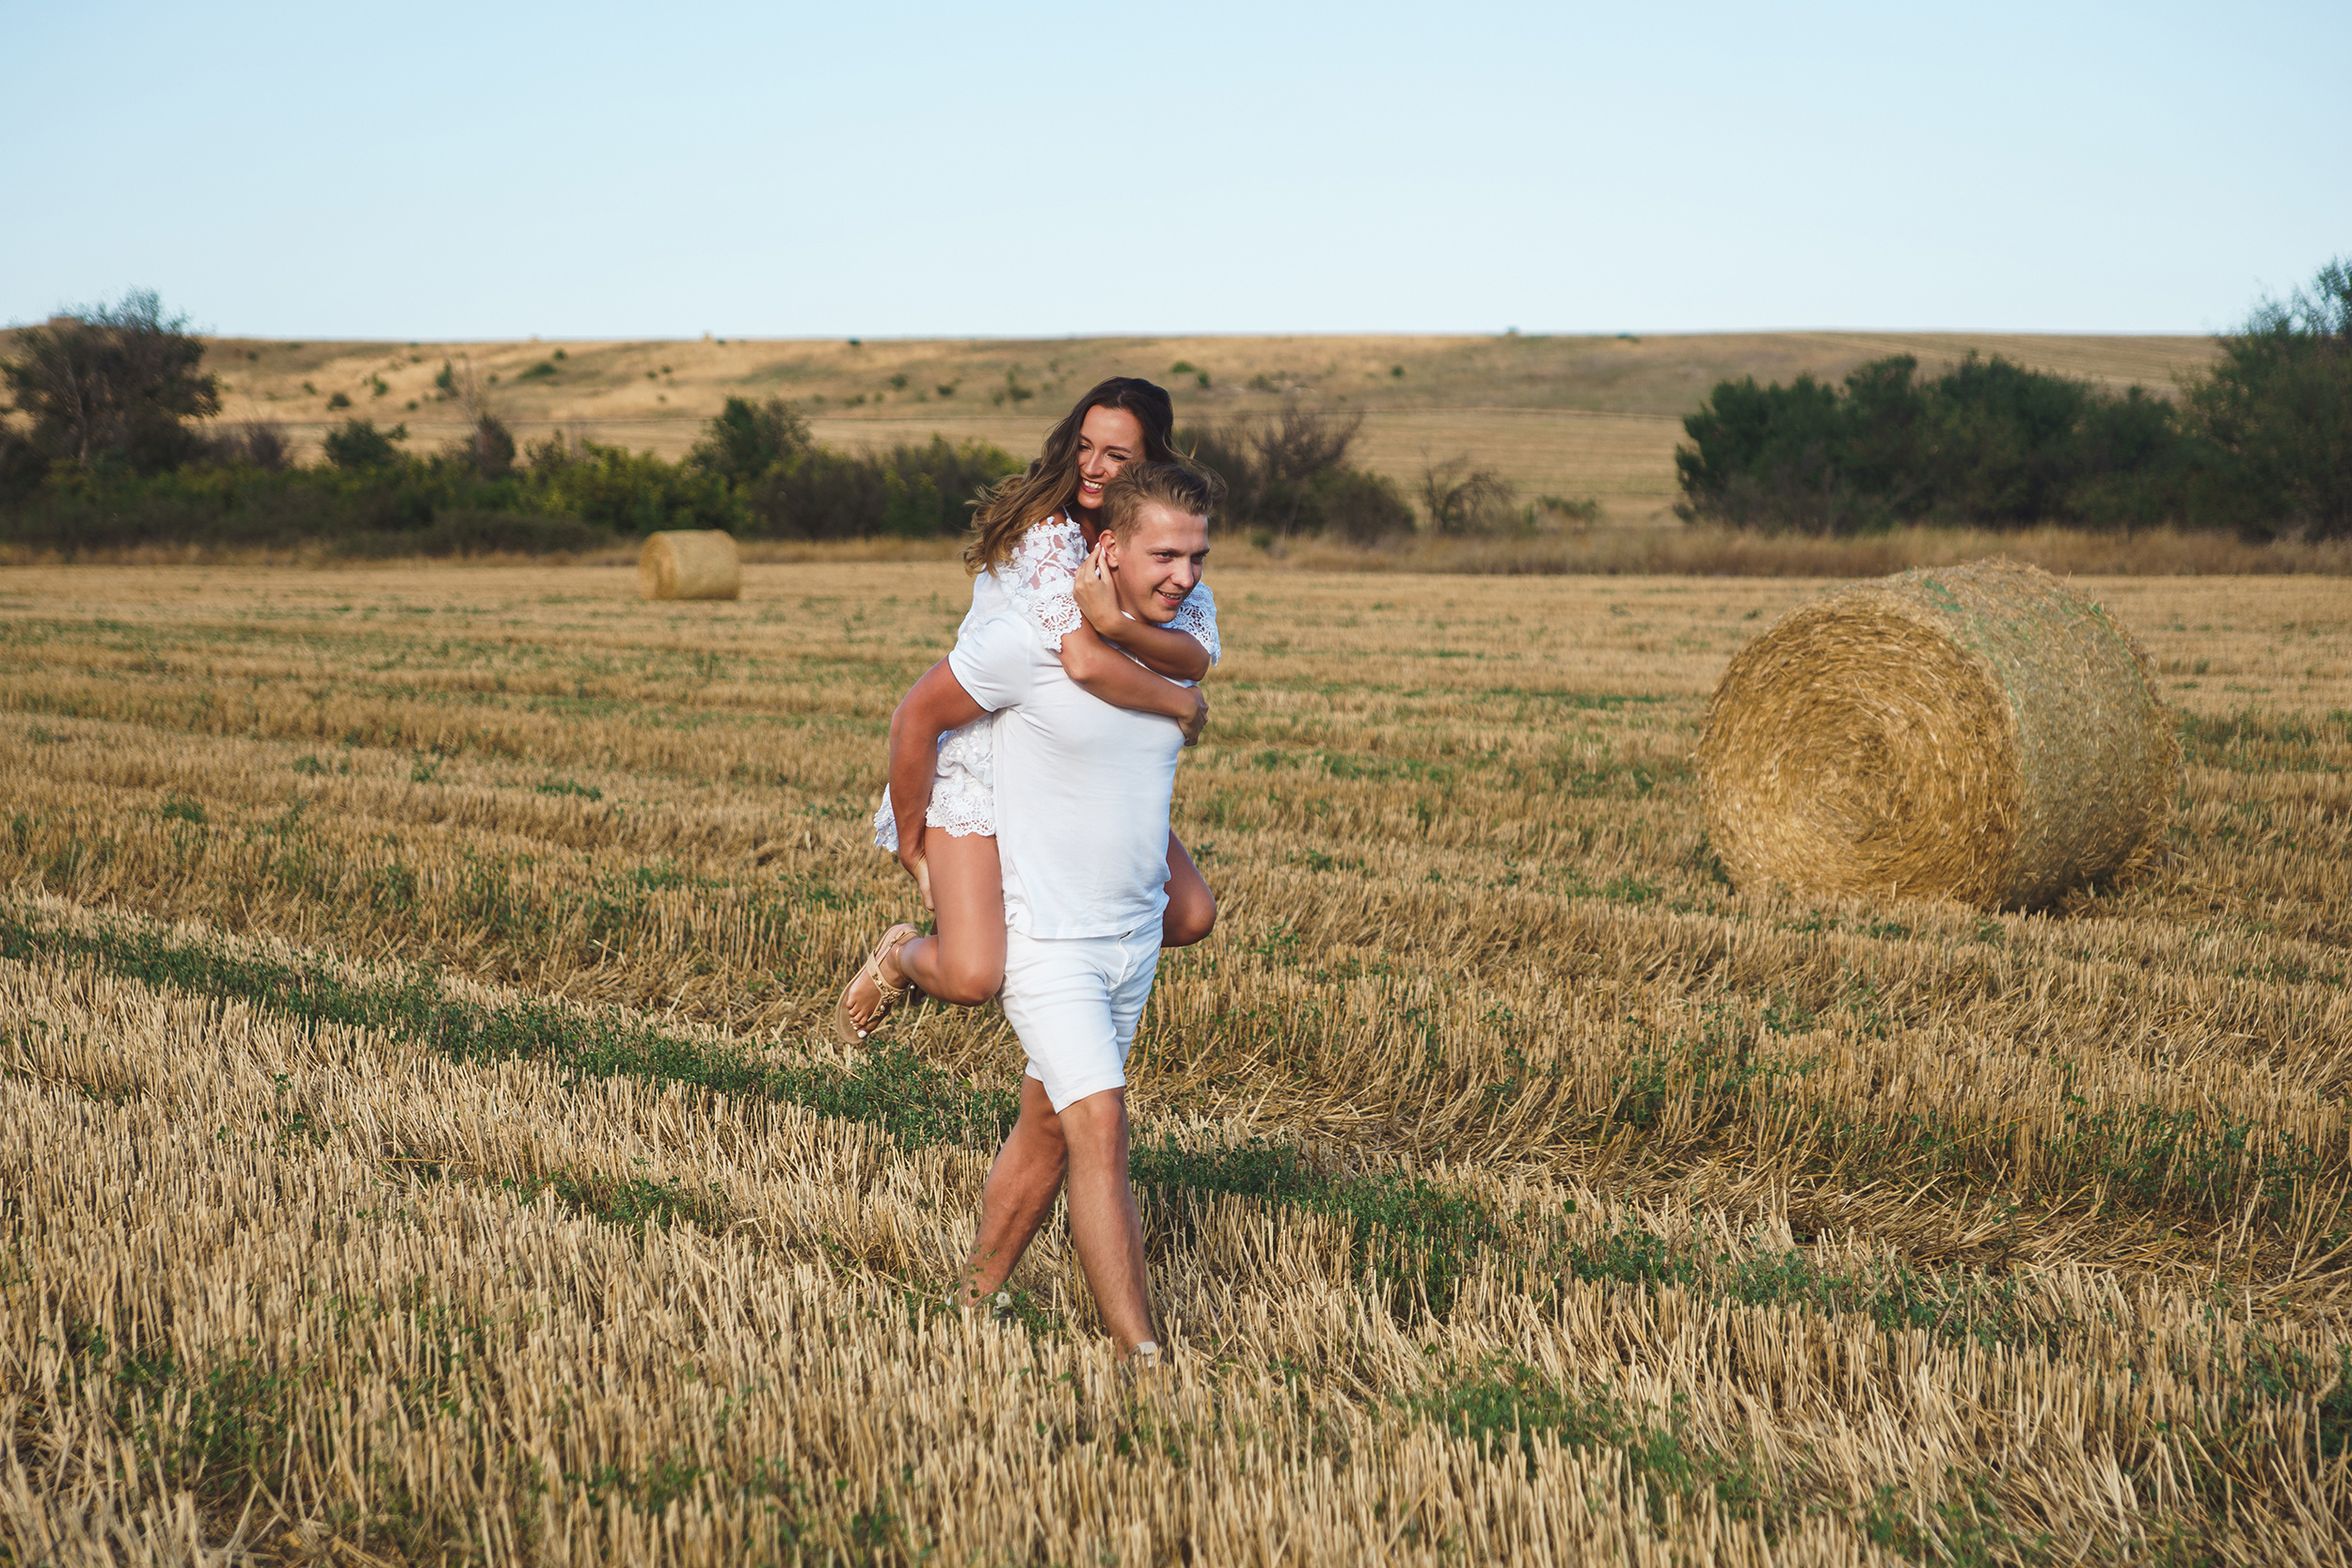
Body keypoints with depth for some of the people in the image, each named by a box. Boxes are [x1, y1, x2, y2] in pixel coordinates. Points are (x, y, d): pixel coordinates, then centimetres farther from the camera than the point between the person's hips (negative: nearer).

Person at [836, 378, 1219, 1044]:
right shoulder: (1044, 537, -24)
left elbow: (1197, 655, -20)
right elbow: (1086, 663, -39)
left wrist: (1114, 621, -39)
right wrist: (1180, 703, -23)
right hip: (980, 765, -7)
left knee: (1191, 916, 7)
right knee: (971, 979, -18)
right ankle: (903, 955, 20)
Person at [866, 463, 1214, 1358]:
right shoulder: (1033, 639, -20)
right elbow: (920, 716, -6)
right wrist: (916, 848, 3)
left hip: (1136, 932, 6)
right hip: (1047, 937, -6)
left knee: (1048, 1131, 15)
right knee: (1101, 1131, -13)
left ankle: (975, 1301, 30)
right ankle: (1142, 1354, -10)